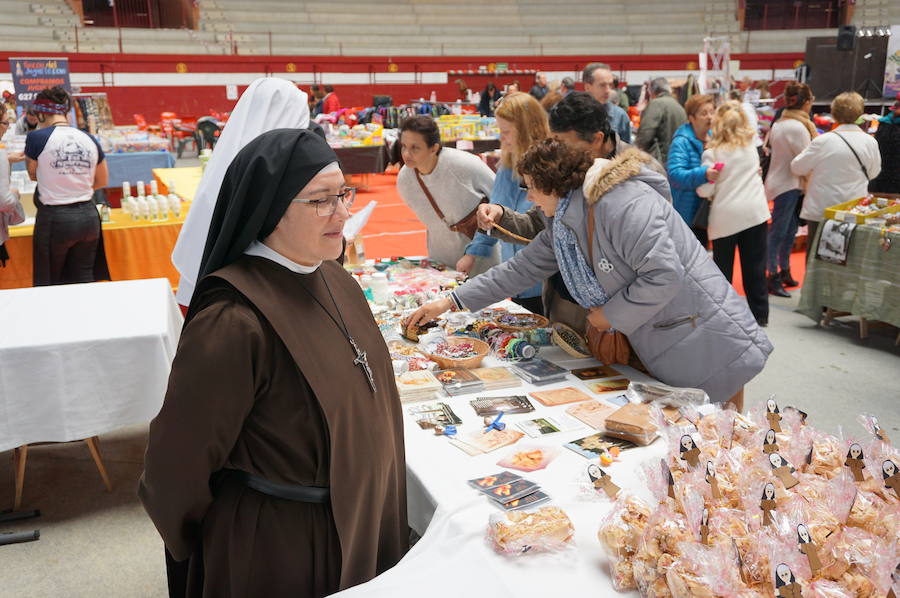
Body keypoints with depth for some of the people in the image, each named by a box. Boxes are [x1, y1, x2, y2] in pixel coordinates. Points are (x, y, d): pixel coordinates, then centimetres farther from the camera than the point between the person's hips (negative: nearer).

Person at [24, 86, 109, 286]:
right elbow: (102, 181, 12)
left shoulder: (37, 138, -11)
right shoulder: (89, 140, 0)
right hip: (88, 216, 4)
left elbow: (33, 174, 6)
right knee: (85, 279, 14)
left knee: (50, 282, 14)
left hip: (54, 219, -3)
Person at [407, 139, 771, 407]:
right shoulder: (564, 224, 7)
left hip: (708, 347, -8)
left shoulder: (623, 203, -22)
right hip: (661, 357, 8)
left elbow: (664, 275, -27)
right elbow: (521, 269, 12)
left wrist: (610, 315, -13)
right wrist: (449, 303, 11)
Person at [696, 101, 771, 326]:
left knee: (722, 268, 7)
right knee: (754, 266, 9)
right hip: (755, 211, 3)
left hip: (725, 215, -3)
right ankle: (759, 314, 16)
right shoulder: (751, 146, 5)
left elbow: (705, 191, -11)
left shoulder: (712, 153, -8)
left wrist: (706, 178, 10)